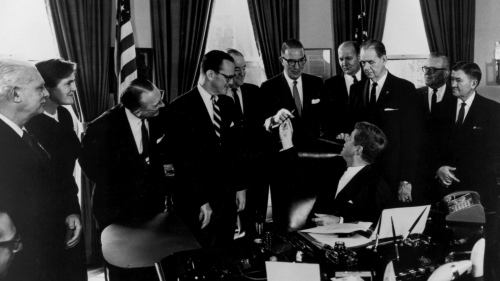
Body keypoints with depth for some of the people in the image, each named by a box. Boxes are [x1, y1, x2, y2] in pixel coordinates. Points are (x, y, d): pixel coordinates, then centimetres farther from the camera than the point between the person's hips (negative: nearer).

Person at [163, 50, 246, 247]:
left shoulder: (228, 104, 8)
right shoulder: (181, 108, -11)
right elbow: (182, 161, -12)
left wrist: (240, 187, 8)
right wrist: (201, 201, -13)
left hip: (227, 199, 5)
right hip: (197, 203, -5)